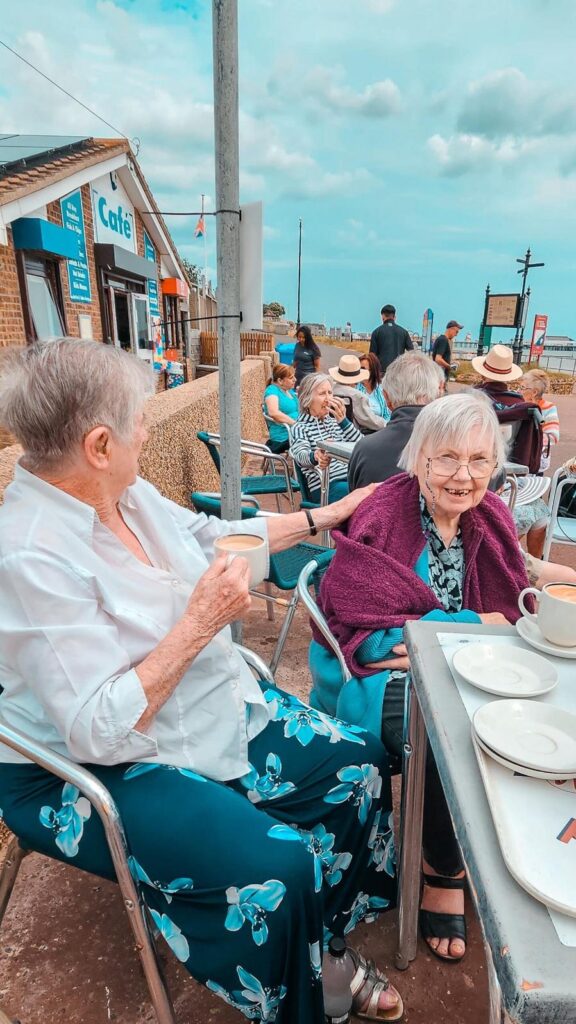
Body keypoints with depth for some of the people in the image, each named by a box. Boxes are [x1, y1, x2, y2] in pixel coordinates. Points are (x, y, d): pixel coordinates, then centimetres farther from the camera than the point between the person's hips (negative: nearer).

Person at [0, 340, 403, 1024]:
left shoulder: (128, 494, -3)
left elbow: (218, 535, 13)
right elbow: (98, 731, -27)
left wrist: (323, 517, 16)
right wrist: (201, 623, -28)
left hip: (217, 710, 8)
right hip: (99, 770, -8)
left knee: (359, 765, 5)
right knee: (276, 870, -24)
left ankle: (328, 942, 28)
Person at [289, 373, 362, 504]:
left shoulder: (335, 420, 19)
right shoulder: (299, 428, 3)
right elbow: (301, 455, -19)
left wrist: (343, 420, -9)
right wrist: (315, 456, -42)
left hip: (352, 478, 6)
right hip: (325, 486, -5)